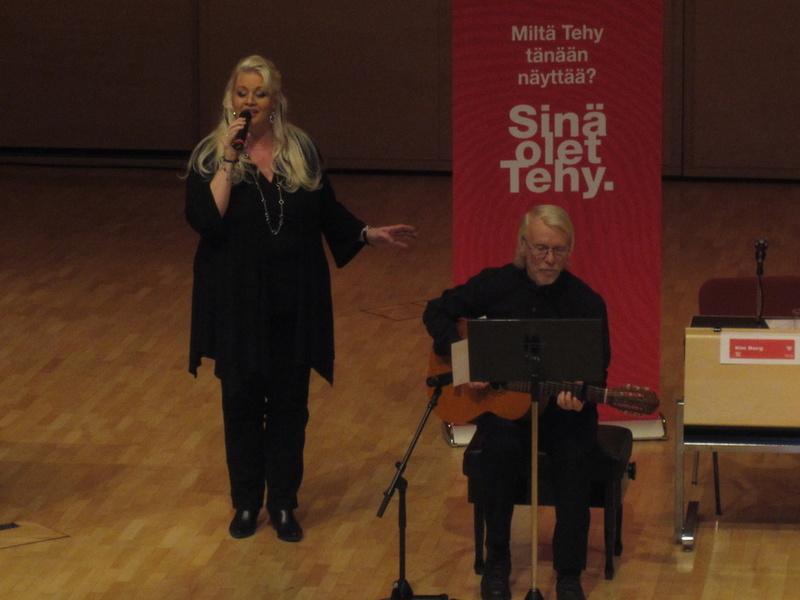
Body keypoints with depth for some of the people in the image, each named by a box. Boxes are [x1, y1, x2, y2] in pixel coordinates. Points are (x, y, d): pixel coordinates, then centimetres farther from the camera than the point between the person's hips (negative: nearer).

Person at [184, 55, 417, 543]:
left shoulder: (302, 150, 2)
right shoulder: (210, 156, -5)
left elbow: (328, 211, 11)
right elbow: (204, 220, -20)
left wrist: (372, 234, 2)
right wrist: (230, 159, -22)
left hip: (294, 304, 2)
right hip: (238, 305, -2)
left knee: (289, 405, 7)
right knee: (242, 403, 7)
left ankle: (283, 504, 18)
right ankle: (246, 503, 21)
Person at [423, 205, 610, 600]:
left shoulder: (587, 303, -4)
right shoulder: (495, 285, -1)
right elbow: (437, 312, 7)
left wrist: (579, 396, -27)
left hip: (563, 408, 0)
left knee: (575, 453, -31)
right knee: (504, 448, -32)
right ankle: (496, 563, -13)